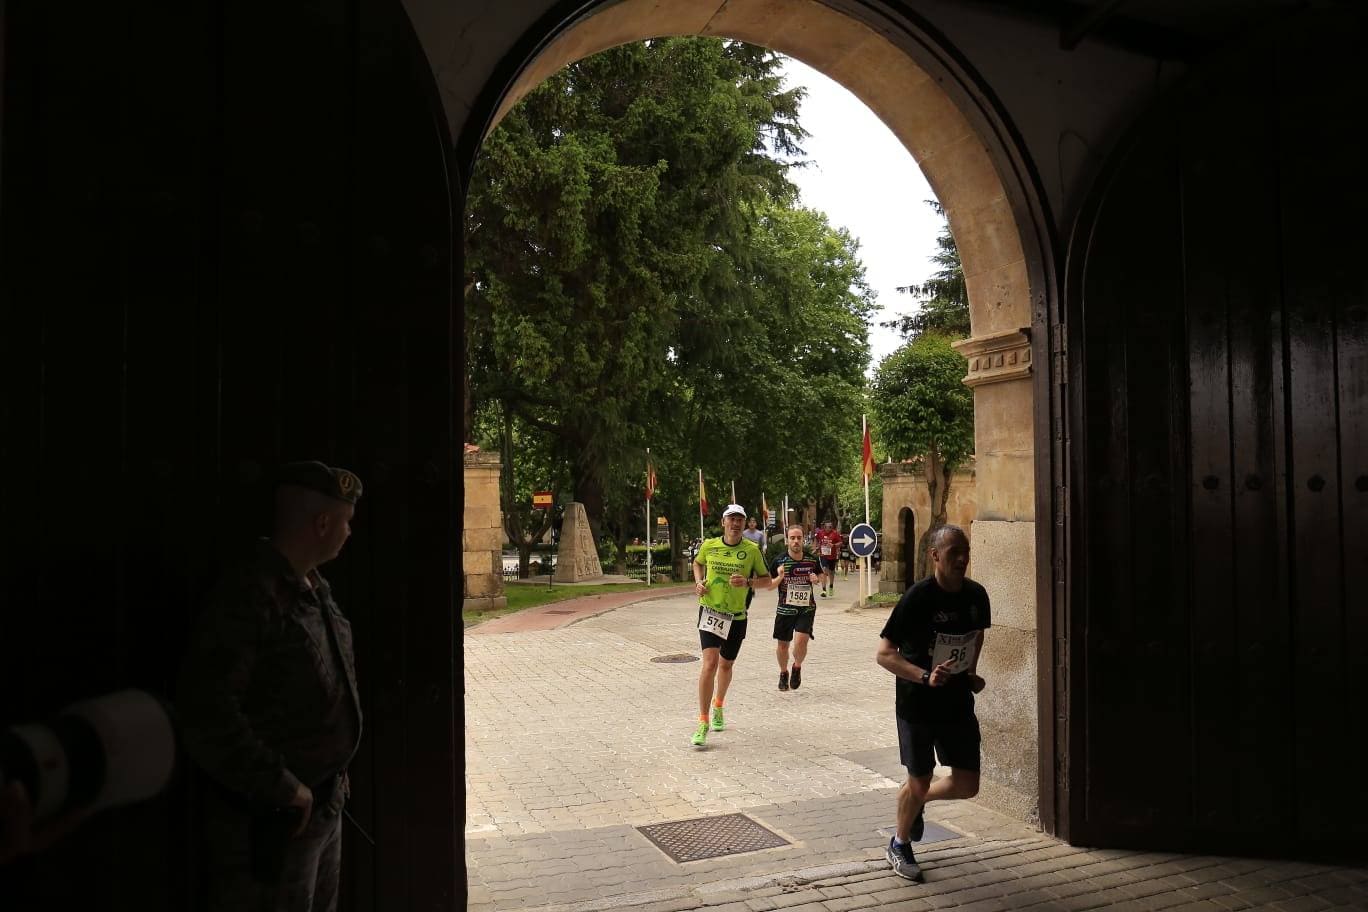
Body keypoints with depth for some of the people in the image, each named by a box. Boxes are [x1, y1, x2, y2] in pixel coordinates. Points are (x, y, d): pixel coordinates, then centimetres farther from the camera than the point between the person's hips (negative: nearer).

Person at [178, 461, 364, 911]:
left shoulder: (312, 586, 7)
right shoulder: (252, 594, -23)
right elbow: (207, 711, -30)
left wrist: (332, 775, 14)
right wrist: (281, 787, -23)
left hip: (323, 806, 9)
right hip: (269, 817, -9)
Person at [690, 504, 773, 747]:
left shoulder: (752, 550, -5)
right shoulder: (708, 546, -2)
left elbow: (767, 581, 1)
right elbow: (698, 563, 21)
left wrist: (748, 582, -17)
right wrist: (699, 582, 2)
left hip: (736, 617, 1)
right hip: (709, 612, -1)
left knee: (726, 665, 17)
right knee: (710, 663, -18)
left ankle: (718, 707, 46)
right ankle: (703, 723, -12)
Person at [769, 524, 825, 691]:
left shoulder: (812, 559, -2)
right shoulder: (779, 560, -7)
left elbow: (821, 577, 15)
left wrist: (817, 580, -8)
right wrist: (780, 577, -20)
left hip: (806, 608, 0)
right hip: (785, 609, 0)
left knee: (801, 640, -18)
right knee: (782, 645, 10)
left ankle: (797, 668, 14)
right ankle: (784, 674, 39)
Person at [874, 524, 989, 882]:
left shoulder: (976, 595, -3)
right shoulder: (917, 598, -21)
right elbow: (884, 654, -19)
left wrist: (972, 671, 6)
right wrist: (925, 677, -32)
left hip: (959, 702, 5)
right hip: (918, 704, -5)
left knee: (967, 785, 7)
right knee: (919, 782, 6)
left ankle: (917, 802, 38)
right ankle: (899, 846, 33)